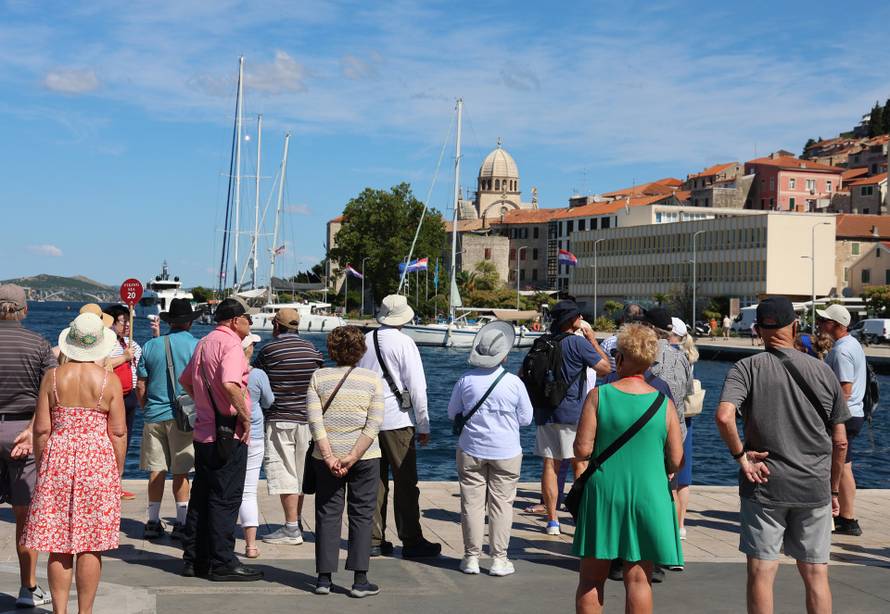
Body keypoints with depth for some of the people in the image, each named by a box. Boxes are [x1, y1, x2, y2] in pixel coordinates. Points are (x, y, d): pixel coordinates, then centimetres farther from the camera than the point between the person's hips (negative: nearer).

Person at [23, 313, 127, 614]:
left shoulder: (53, 377, 0)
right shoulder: (109, 380, -3)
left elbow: (41, 428, 0)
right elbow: (118, 432, -3)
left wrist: (41, 465, 12)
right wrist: (118, 473, 7)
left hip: (58, 458, 1)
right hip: (98, 462, -1)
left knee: (58, 546, 8)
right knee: (90, 546, 5)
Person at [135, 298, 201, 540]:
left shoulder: (151, 346, 4)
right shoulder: (198, 346, -4)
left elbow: (140, 386, 6)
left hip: (154, 415, 2)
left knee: (156, 470, 9)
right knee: (180, 472, 4)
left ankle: (153, 521, 13)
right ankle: (182, 522, 7)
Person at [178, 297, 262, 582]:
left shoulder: (203, 343, 15)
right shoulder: (230, 344, -14)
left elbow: (185, 381, 26)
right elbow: (229, 384, -30)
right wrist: (245, 416, -20)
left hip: (203, 432, 9)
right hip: (228, 435, -9)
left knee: (201, 498, 14)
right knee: (225, 500, -3)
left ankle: (194, 559, 20)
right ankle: (222, 563, 2)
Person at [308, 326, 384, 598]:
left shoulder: (318, 377, 1)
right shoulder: (372, 379, -1)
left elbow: (315, 420, -8)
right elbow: (374, 424, -10)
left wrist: (330, 457, -10)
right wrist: (353, 457, -12)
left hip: (326, 456, 1)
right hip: (365, 457, -1)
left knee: (327, 514, 9)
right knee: (362, 515, 6)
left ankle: (324, 578, 11)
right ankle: (360, 580, 4)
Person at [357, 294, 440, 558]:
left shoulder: (366, 340, 7)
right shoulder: (404, 343, -10)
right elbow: (417, 387, -12)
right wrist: (424, 425, -5)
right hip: (397, 420, -5)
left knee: (374, 481, 10)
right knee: (405, 482, 1)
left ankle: (374, 540, 14)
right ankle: (411, 541, 3)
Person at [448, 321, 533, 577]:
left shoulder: (466, 380, -6)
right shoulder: (514, 382, -10)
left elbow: (453, 413, 7)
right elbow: (525, 419, 1)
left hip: (471, 450, 1)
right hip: (506, 452, -1)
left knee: (472, 503, 7)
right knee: (502, 505, 5)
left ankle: (471, 557, 11)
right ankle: (499, 559, 8)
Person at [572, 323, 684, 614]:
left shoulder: (598, 396, -6)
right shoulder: (664, 403, -2)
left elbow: (582, 450, -9)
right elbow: (677, 462, -2)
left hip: (603, 496, -1)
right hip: (648, 497, 1)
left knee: (591, 578, 10)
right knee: (638, 579, 6)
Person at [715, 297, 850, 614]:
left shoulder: (746, 368, -5)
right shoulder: (823, 371, 3)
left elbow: (724, 416, -24)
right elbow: (840, 442, 7)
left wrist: (740, 455, -8)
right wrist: (833, 489, 17)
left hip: (764, 487, -2)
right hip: (815, 488, 2)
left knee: (761, 575, 5)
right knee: (816, 576, 11)